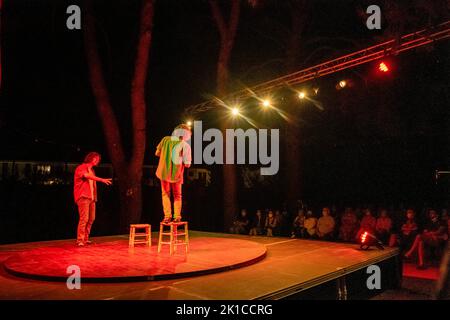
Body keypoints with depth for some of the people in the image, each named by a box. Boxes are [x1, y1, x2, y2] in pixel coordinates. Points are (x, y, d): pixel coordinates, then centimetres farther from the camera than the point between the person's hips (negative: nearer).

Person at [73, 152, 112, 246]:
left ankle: (85, 239, 17)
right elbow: (87, 176, -25)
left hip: (91, 198, 8)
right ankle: (80, 240, -11)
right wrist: (101, 179, -33)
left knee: (91, 218, 8)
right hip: (83, 197, -8)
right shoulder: (81, 168, -4)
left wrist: (95, 197, 13)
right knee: (84, 218, -14)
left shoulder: (91, 170, 20)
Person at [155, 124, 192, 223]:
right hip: (176, 174, -1)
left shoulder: (166, 139, -4)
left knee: (165, 194, 16)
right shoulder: (186, 146, -9)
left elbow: (157, 153, 2)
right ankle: (177, 217, 10)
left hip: (164, 172, 1)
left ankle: (167, 216, 6)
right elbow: (187, 164, -10)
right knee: (177, 195, 17)